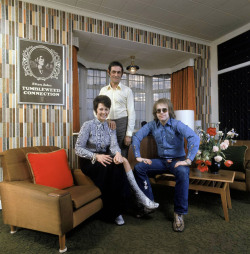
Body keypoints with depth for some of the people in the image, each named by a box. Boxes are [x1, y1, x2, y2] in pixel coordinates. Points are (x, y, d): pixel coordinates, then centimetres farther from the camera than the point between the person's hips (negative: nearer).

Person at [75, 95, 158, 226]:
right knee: (115, 166, -31)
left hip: (104, 157, 4)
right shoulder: (88, 125, -6)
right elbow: (78, 149, -11)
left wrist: (117, 153, -34)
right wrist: (96, 156, -26)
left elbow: (114, 145, -9)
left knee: (122, 161, -27)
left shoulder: (110, 127, 7)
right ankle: (139, 196, -18)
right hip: (89, 161, -4)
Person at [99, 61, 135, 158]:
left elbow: (131, 113, -1)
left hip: (122, 124, -2)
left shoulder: (127, 90, 4)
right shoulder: (103, 90, 13)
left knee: (122, 156, 2)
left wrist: (129, 134, -8)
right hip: (106, 125, 3)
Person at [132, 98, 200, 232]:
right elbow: (136, 137, -1)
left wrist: (188, 160, -30)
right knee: (139, 167, -17)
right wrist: (138, 156, -9)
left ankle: (179, 213, -19)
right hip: (161, 160, 4)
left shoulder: (177, 124, -12)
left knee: (183, 172, -37)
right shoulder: (152, 125, 0)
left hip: (178, 159, -3)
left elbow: (194, 138, -25)